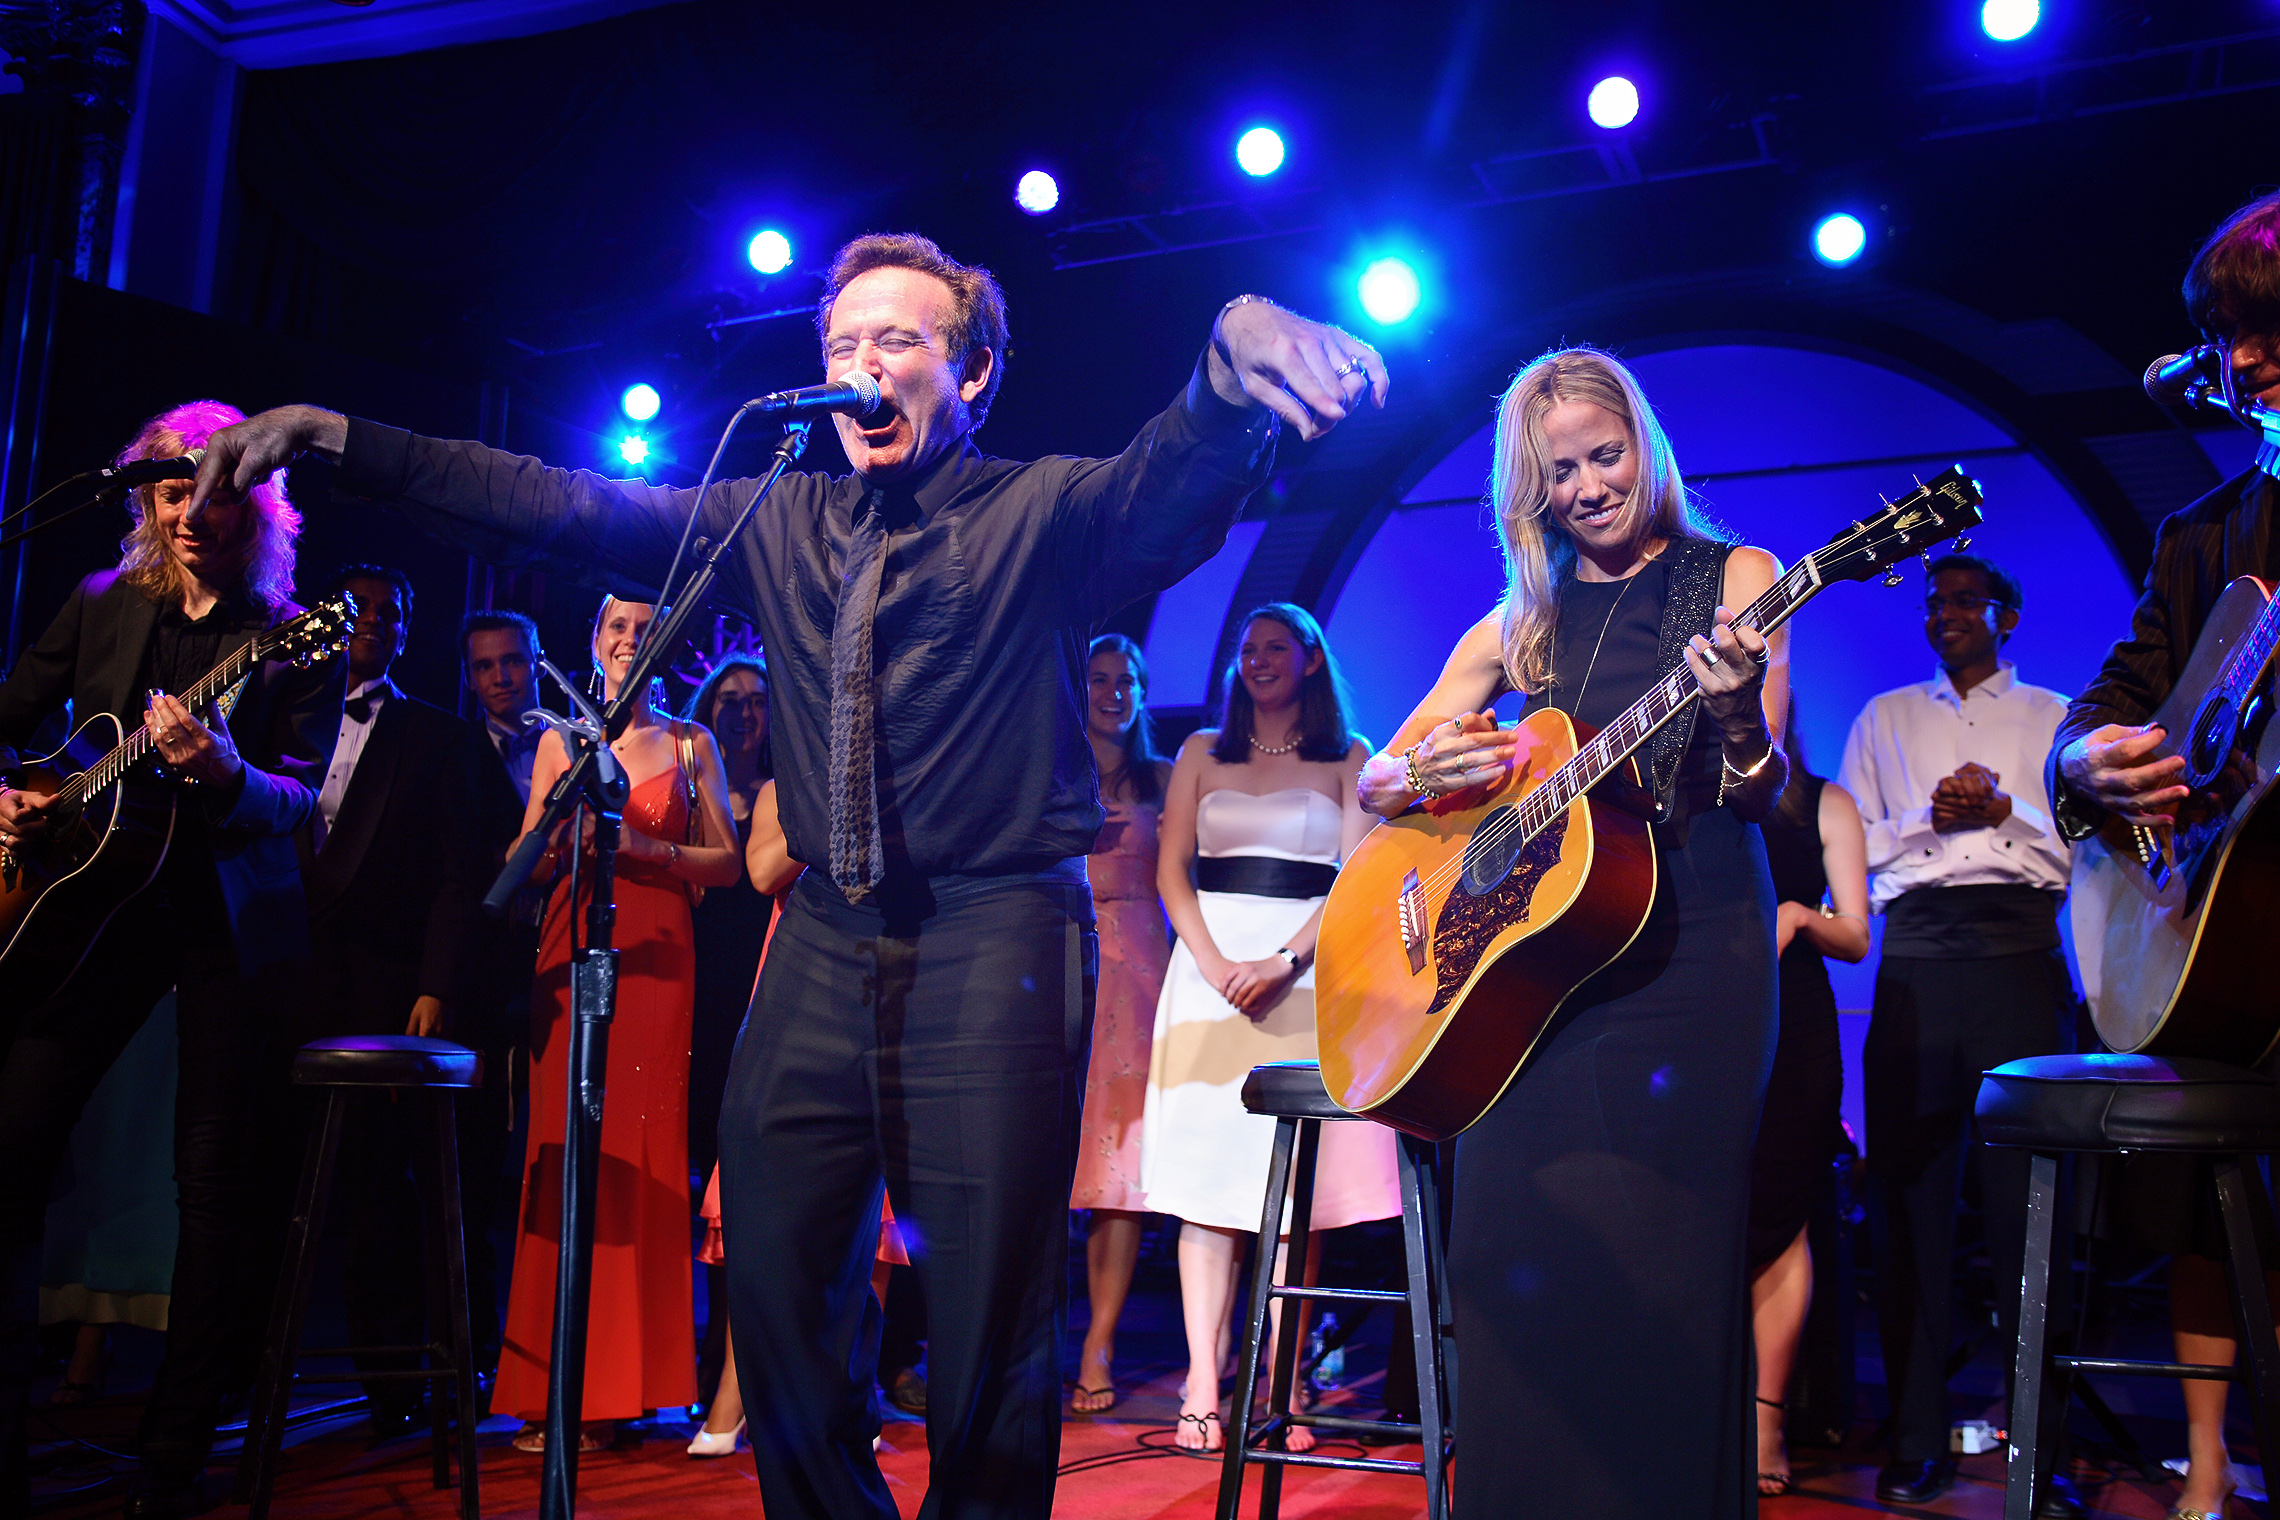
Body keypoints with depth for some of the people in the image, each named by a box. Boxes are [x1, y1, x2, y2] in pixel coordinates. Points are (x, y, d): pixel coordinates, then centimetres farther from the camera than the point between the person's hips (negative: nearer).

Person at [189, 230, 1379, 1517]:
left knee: (992, 1317, -2)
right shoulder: (779, 523, 12)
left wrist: (1236, 357, -44)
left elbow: (1182, 475, -21)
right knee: (775, 1280, 7)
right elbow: (567, 505, 10)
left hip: (993, 941, -4)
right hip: (826, 942, 5)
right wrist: (337, 438, 4)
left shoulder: (1043, 515, -1)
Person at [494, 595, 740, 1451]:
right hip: (571, 952, 1)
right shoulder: (560, 741, 13)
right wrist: (566, 820, -10)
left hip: (655, 956, -1)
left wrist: (640, 845, -9)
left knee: (643, 1157, -5)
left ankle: (619, 1386, 3)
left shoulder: (689, 744, 11)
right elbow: (528, 866, 10)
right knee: (564, 1153, -4)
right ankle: (552, 1387, 2)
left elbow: (727, 863, 4)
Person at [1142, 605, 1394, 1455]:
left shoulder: (1350, 758, 9)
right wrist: (1215, 963, -8)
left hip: (1308, 965, -2)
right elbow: (1172, 871, 8)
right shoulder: (1201, 754, 16)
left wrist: (1282, 961, -14)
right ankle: (1203, 1382, -5)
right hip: (1210, 960, 2)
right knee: (1207, 1162, -5)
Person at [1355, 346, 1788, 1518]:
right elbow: (1373, 782, 11)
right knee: (1514, 1255, 0)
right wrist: (1426, 771, -12)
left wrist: (1735, 714, -25)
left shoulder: (1731, 580, 5)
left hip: (1691, 949, -3)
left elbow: (1765, 794, -3)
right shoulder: (1520, 625, 12)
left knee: (1658, 1269, -3)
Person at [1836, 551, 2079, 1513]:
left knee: (2027, 1193, -8)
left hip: (2021, 953, -1)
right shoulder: (1884, 719, 22)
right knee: (1911, 1189, -3)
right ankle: (1916, 1437, 2)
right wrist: (1928, 818, -2)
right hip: (1916, 957, 1)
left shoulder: (2052, 715, 18)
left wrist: (2006, 810, -6)